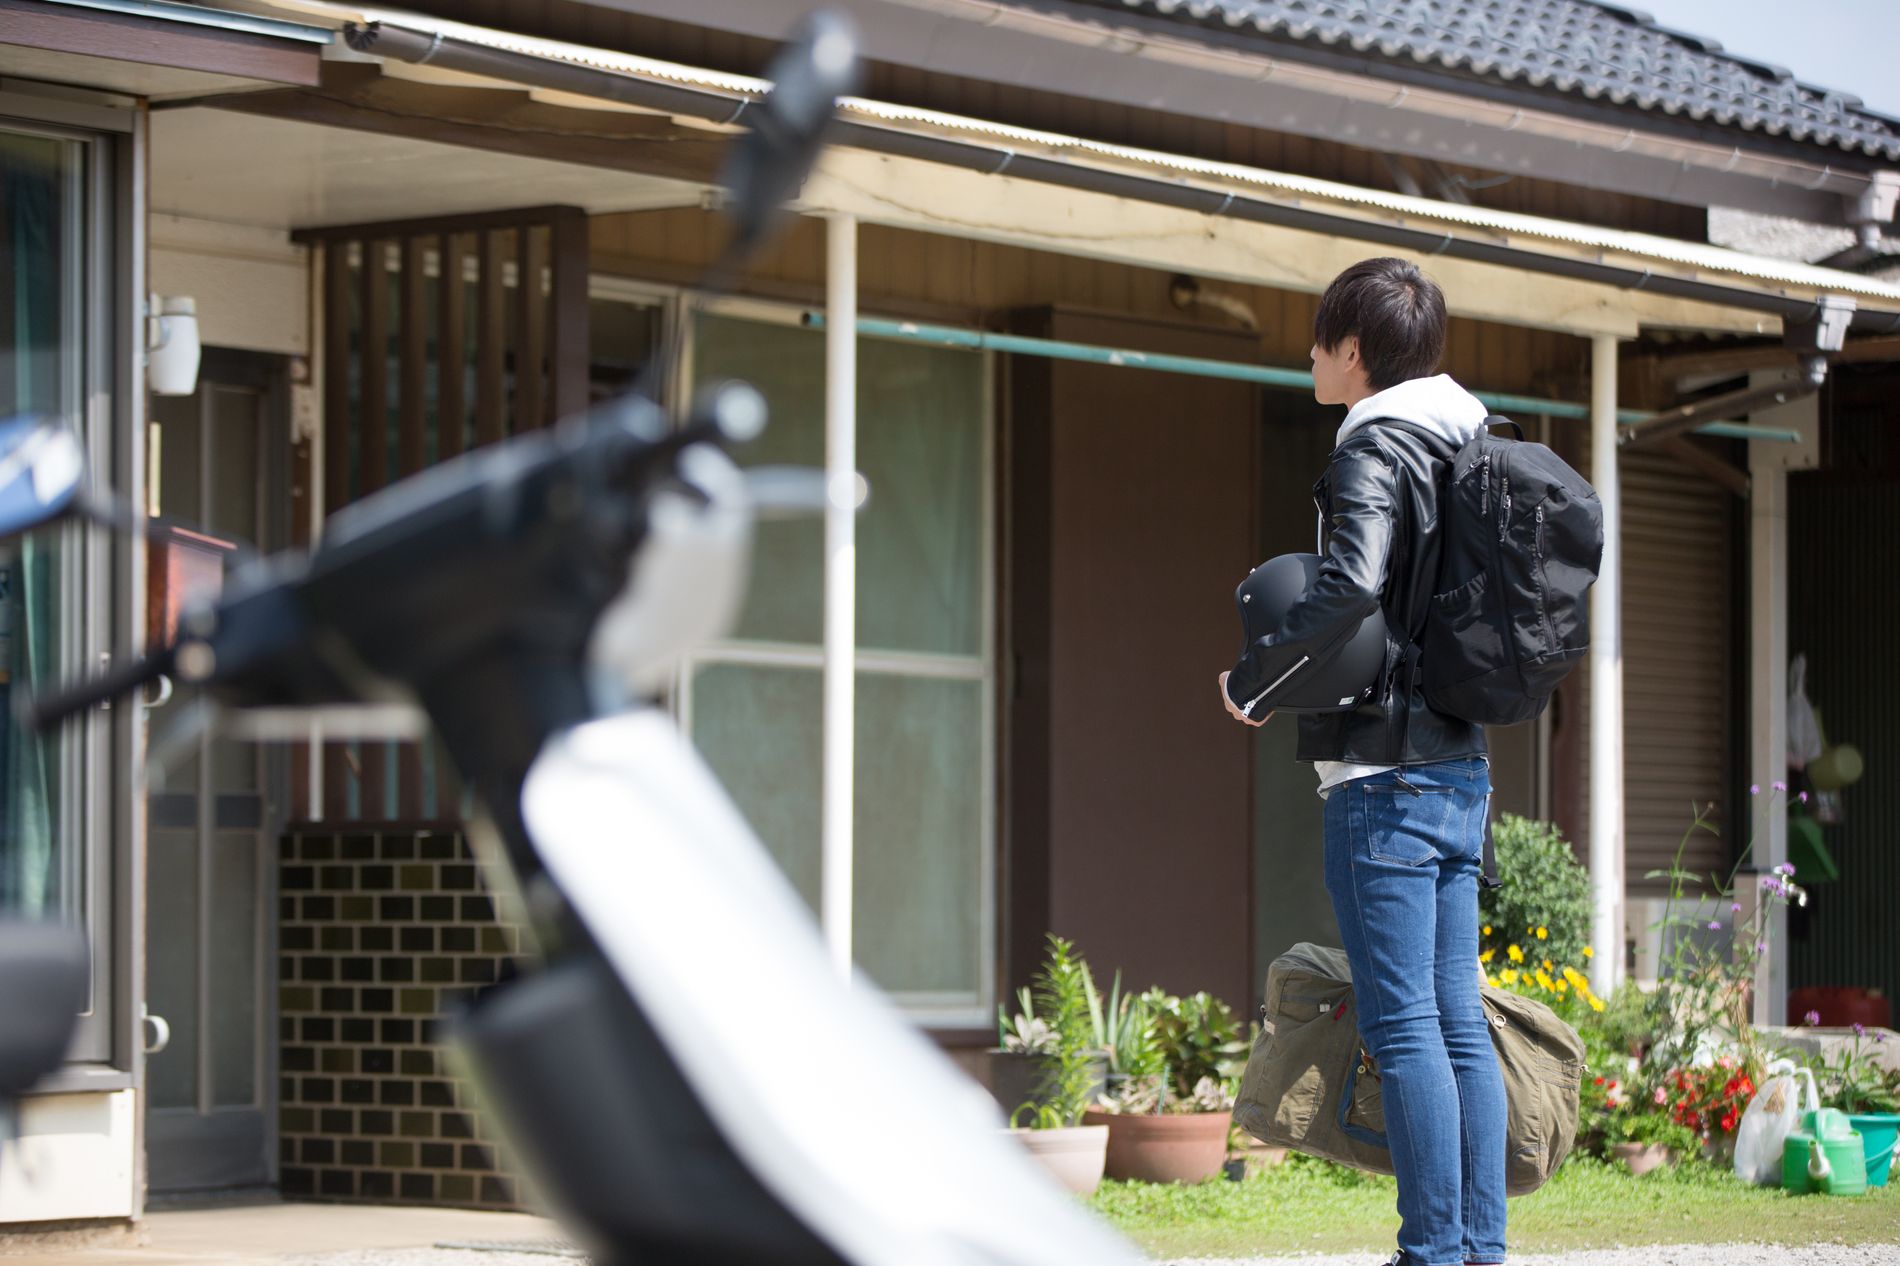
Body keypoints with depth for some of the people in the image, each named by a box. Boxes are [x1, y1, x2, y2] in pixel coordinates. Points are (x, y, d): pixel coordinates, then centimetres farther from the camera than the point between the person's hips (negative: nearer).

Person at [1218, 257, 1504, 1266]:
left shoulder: (1376, 448, -10)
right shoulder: (1469, 446, 16)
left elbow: (1349, 588, -25)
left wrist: (1252, 678, -13)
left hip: (1384, 768, -9)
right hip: (1461, 766, 9)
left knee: (1402, 1023, -8)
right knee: (1458, 1020, 8)